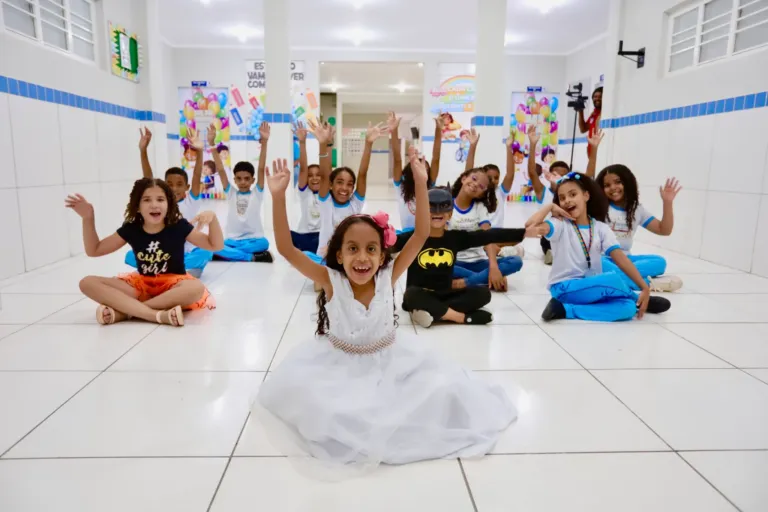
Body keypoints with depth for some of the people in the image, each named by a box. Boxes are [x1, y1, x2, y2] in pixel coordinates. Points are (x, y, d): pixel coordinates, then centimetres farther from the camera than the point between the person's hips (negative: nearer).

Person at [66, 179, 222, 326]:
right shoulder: (130, 229, 0)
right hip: (143, 285, 3)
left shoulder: (178, 226, -8)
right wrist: (88, 218, -2)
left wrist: (212, 218, -26)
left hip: (173, 284, -3)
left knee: (196, 288, -38)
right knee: (88, 283, -18)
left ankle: (123, 310, -29)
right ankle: (158, 315, -36)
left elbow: (216, 245, -9)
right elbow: (94, 250, 10)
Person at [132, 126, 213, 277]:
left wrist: (199, 152, -32)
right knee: (130, 256, -21)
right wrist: (143, 151, -25)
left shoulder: (191, 201, -3)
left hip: (186, 254, -2)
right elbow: (148, 178, -11)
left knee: (206, 253, -33)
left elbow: (197, 177, -17)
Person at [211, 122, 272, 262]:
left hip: (253, 239, -2)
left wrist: (264, 142, -18)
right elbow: (220, 170, 1)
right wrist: (212, 143, -10)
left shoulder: (257, 193, 5)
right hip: (232, 240, 2)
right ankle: (253, 257, -26)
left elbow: (261, 169, -7)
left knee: (263, 243, -36)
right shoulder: (231, 194, 10)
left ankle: (228, 253, -21)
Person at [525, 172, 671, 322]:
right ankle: (638, 301, 5)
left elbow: (621, 258, -3)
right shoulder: (560, 225, -7)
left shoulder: (601, 228, 4)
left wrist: (645, 288, -12)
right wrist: (550, 206, -10)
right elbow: (530, 225, -27)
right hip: (564, 288, -4)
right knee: (613, 280, -25)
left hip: (592, 287, 4)